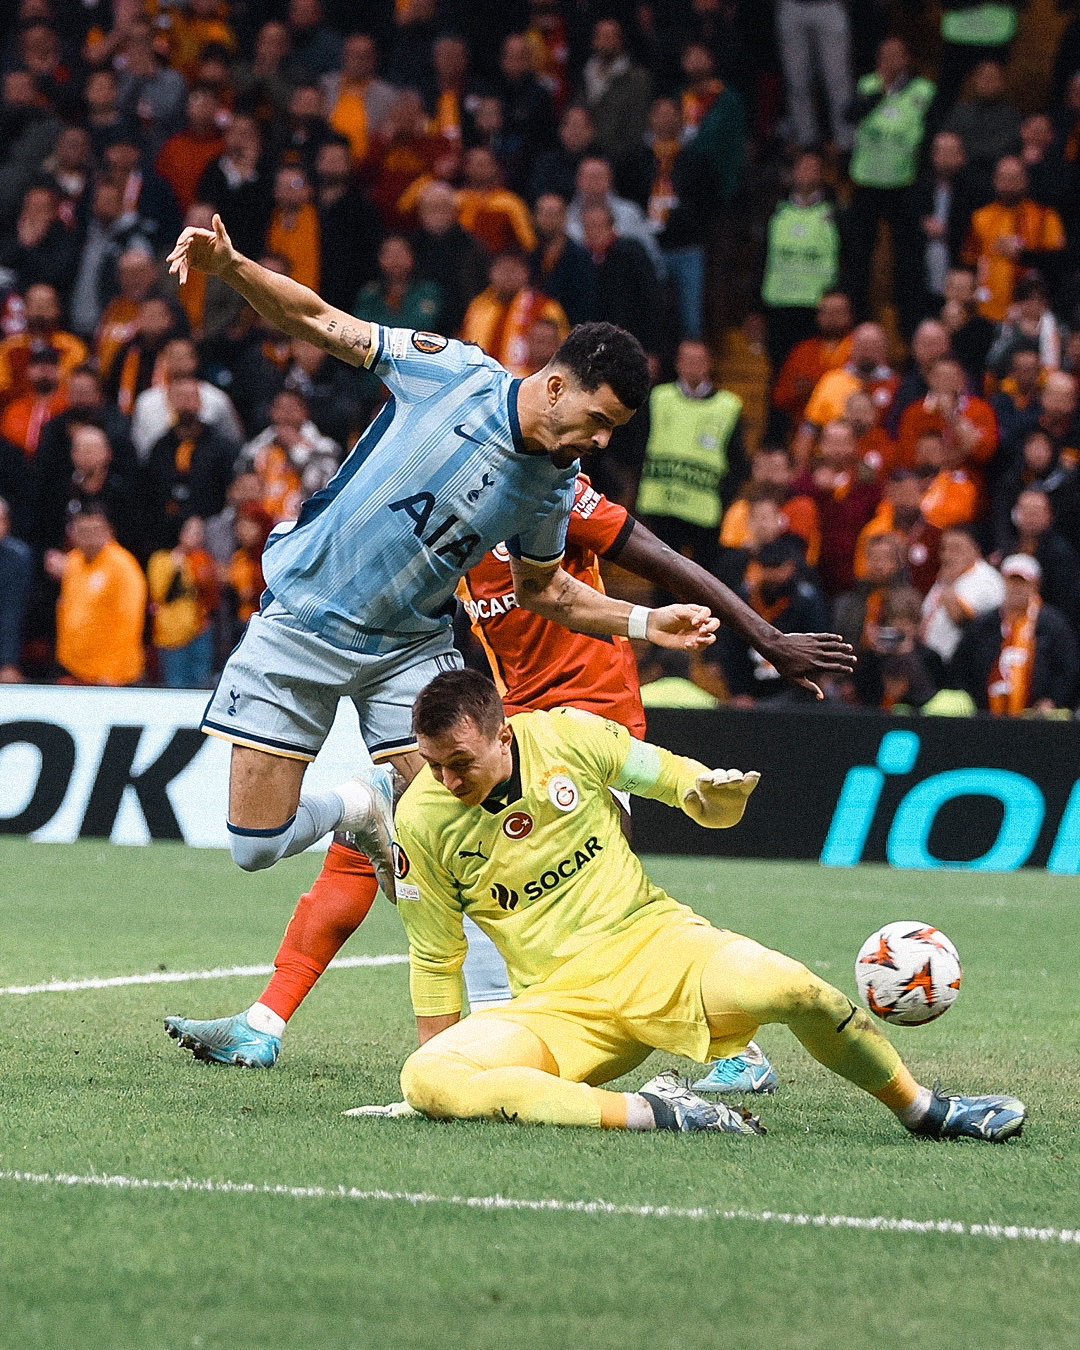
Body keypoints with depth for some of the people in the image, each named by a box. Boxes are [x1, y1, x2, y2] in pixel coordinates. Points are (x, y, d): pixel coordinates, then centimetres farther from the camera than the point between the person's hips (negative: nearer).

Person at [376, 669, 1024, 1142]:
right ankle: (653, 1113, -30)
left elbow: (679, 779, 6)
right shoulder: (422, 818, -6)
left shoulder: (568, 737, -7)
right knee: (423, 1080, -30)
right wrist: (443, 1071, 7)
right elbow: (436, 958, 6)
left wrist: (715, 794, -18)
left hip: (655, 943, -1)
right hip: (556, 1003, 1)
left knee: (790, 986, -32)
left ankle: (924, 1109, -7)